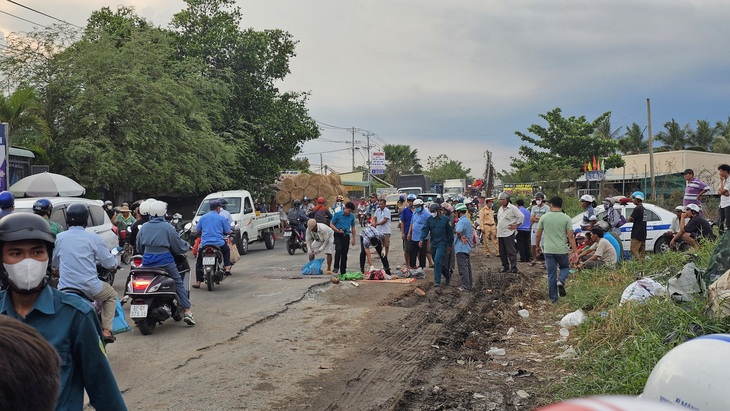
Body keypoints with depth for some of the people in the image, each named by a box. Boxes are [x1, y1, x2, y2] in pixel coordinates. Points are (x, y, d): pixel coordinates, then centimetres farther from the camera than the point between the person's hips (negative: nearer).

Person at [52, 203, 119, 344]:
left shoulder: (59, 238, 3)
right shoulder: (93, 238, -6)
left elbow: (53, 264, 16)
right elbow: (110, 263, -2)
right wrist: (114, 261, 23)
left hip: (65, 288, 3)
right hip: (89, 287, -2)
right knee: (111, 295, 24)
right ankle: (106, 330, 13)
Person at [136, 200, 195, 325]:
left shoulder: (144, 227, 7)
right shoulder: (167, 227, -7)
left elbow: (139, 248, 17)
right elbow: (179, 246, -3)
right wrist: (187, 246, 18)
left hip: (147, 262, 4)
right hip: (164, 261, -4)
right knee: (179, 283, 3)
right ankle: (187, 311, -4)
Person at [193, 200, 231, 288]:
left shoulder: (203, 218, 10)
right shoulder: (221, 218, 2)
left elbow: (197, 230, 14)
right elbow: (228, 232, 3)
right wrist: (222, 232, 27)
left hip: (204, 244, 1)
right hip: (219, 243, -1)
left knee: (199, 261, 16)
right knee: (227, 250, 30)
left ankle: (197, 282, 8)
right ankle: (227, 268, 16)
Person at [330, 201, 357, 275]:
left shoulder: (352, 216, 6)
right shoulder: (337, 214, -4)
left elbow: (353, 227, 17)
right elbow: (331, 224, -2)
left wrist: (353, 238, 13)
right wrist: (338, 230, -17)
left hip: (346, 236, 3)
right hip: (338, 235, -3)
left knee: (344, 253, 5)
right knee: (338, 250, -23)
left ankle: (343, 270, 14)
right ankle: (336, 267, -19)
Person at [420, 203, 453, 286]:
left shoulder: (445, 219, -4)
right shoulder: (429, 219, 4)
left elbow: (450, 232, 3)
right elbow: (425, 229, -6)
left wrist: (450, 243, 4)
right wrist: (422, 239, -21)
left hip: (442, 243, -5)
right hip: (433, 244, 5)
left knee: (437, 261, -17)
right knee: (437, 262, 12)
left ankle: (437, 281, -13)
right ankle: (447, 275, 34)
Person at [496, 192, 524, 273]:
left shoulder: (512, 208, -8)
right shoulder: (500, 209, 17)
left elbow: (521, 216, -11)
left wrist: (516, 225, -8)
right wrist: (497, 231, 20)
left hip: (508, 233, -8)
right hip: (500, 233, 8)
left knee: (510, 251, -7)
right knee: (502, 252, 10)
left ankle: (513, 267, -2)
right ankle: (505, 266, 19)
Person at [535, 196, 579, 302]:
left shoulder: (544, 217, 0)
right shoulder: (566, 218, -4)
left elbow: (538, 235, 3)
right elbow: (570, 236, -8)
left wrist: (538, 246, 20)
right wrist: (575, 251, -4)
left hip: (548, 250, 1)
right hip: (562, 250, -1)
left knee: (551, 275, 8)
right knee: (565, 267, 23)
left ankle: (553, 298, 11)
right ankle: (561, 281, -7)